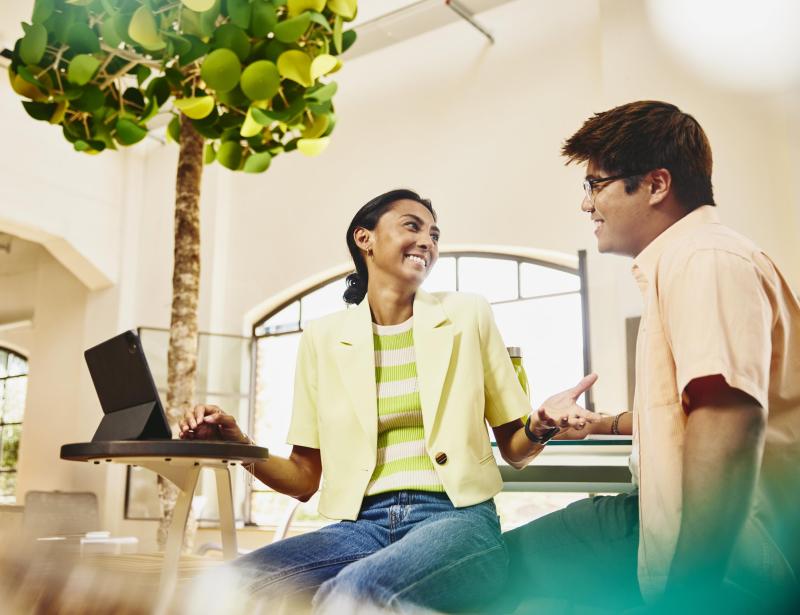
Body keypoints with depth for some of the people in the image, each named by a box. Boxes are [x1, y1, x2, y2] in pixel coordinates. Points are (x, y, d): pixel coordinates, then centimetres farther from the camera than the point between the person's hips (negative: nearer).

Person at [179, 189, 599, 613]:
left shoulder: (468, 315, 9)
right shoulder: (322, 337, 10)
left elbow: (513, 450, 12)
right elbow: (305, 478, 11)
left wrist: (540, 426, -11)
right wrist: (241, 448, -6)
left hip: (456, 517, -1)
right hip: (360, 525, 2)